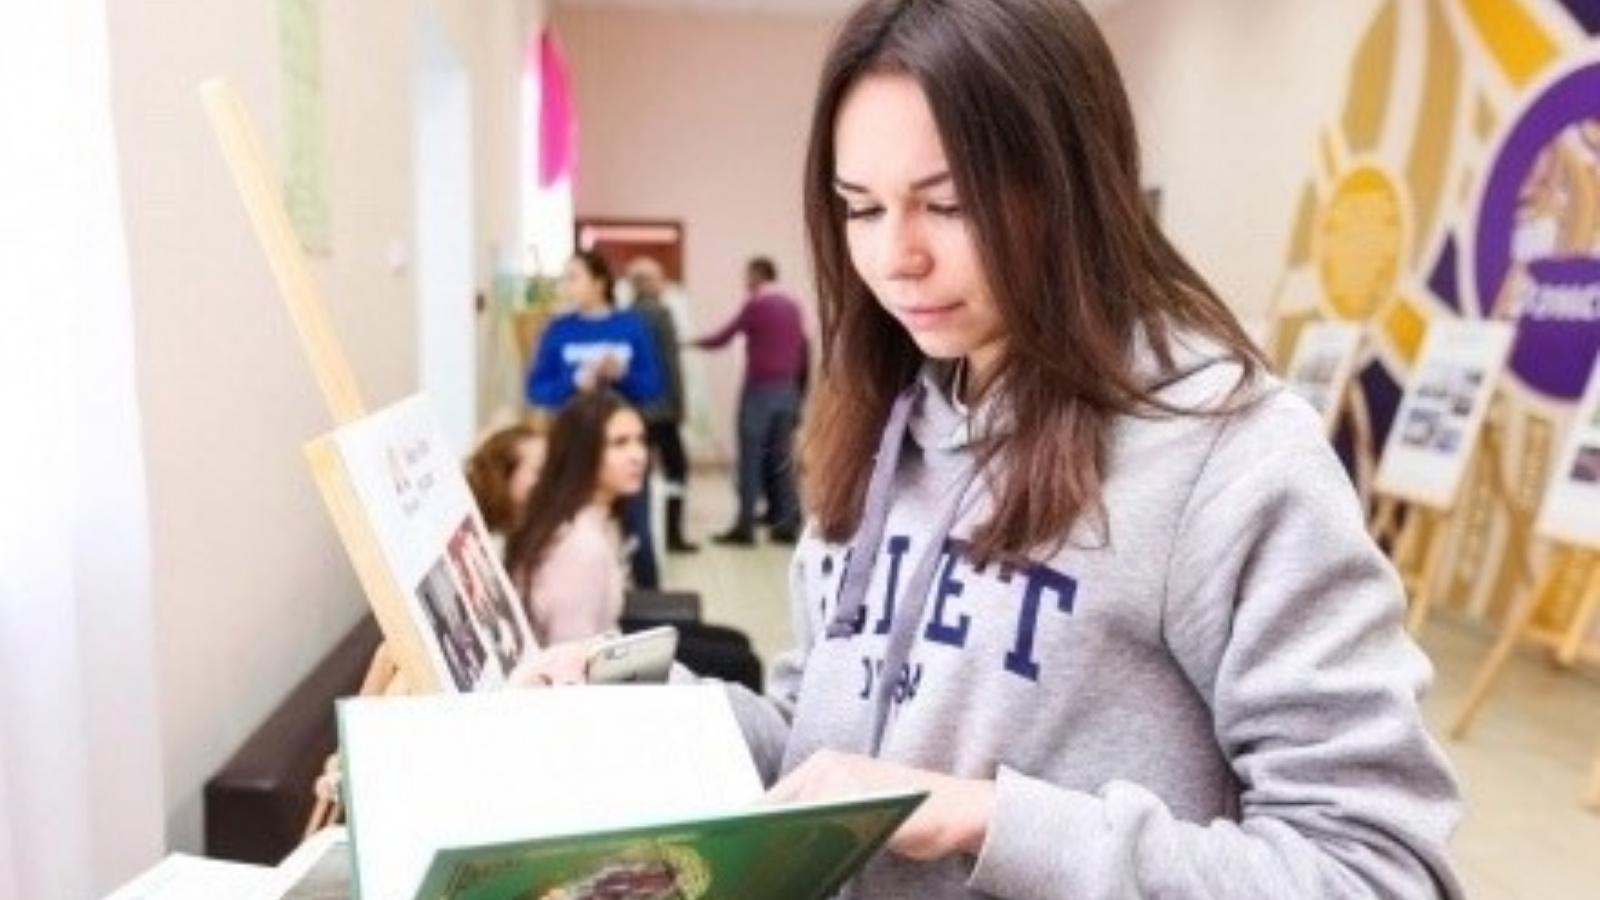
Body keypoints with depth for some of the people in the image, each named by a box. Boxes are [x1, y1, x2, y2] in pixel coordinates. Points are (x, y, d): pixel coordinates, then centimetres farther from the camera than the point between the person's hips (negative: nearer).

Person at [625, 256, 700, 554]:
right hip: (660, 407, -5)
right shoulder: (660, 314, -10)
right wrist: (679, 403, -6)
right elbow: (671, 362, -12)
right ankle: (673, 534, 2)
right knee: (676, 467, 4)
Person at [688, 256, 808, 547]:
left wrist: (691, 343, 12)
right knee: (782, 459, 8)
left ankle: (744, 527, -3)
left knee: (750, 459, -3)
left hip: (759, 387, -6)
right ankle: (787, 525, 8)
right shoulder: (792, 306, 11)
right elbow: (801, 349, 14)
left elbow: (723, 338, -3)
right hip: (787, 389, 6)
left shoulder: (756, 305, -7)